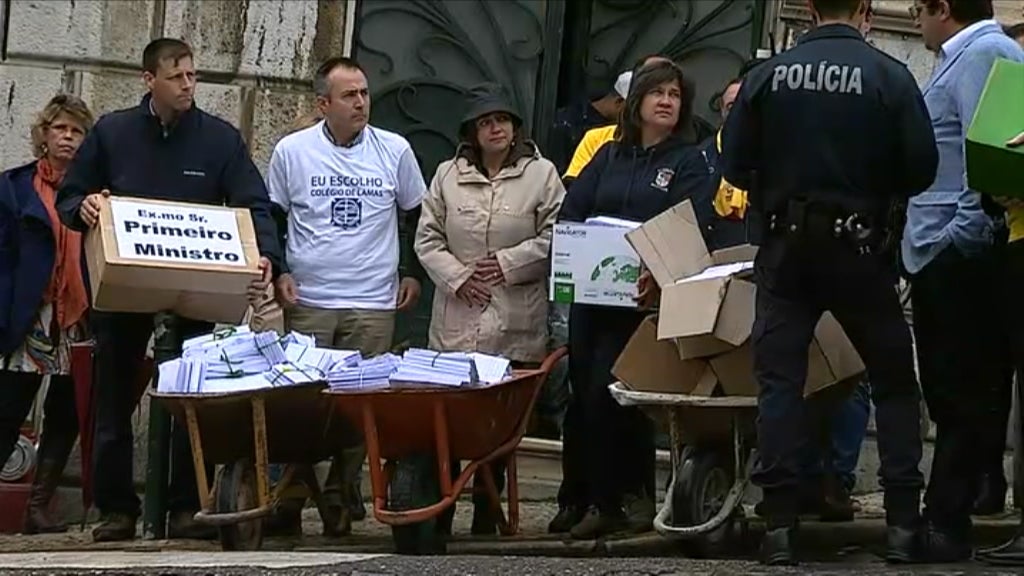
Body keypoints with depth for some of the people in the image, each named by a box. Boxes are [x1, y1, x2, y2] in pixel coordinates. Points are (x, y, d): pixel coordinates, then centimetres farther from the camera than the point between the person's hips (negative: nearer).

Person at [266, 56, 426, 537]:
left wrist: (415, 273, 12)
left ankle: (340, 499, 10)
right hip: (308, 301, -1)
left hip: (373, 304, 1)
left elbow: (418, 216, 16)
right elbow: (271, 219, 11)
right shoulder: (292, 151, 1)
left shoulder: (394, 151, 4)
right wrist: (278, 274, 1)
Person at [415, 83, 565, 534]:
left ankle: (485, 520, 7)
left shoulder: (541, 175, 3)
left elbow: (555, 238, -2)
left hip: (515, 329, -2)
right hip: (456, 324, 2)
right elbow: (427, 238, 9)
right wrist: (458, 277, -5)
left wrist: (508, 263, -9)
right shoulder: (448, 176, 10)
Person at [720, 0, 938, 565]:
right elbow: (921, 167, -10)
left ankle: (780, 524, -3)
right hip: (859, 245, -1)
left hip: (785, 247, 1)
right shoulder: (890, 77, -9)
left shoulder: (767, 75, -3)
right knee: (894, 380, 11)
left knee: (779, 379, 4)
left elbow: (734, 166, -1)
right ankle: (903, 523, 5)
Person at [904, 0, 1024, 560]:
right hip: (953, 255, 11)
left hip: (956, 254, -11)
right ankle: (949, 513, 16)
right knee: (956, 391, 12)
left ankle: (946, 524, -7)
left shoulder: (979, 56, -12)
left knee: (958, 393, -8)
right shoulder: (974, 54, 20)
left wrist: (963, 231, -22)